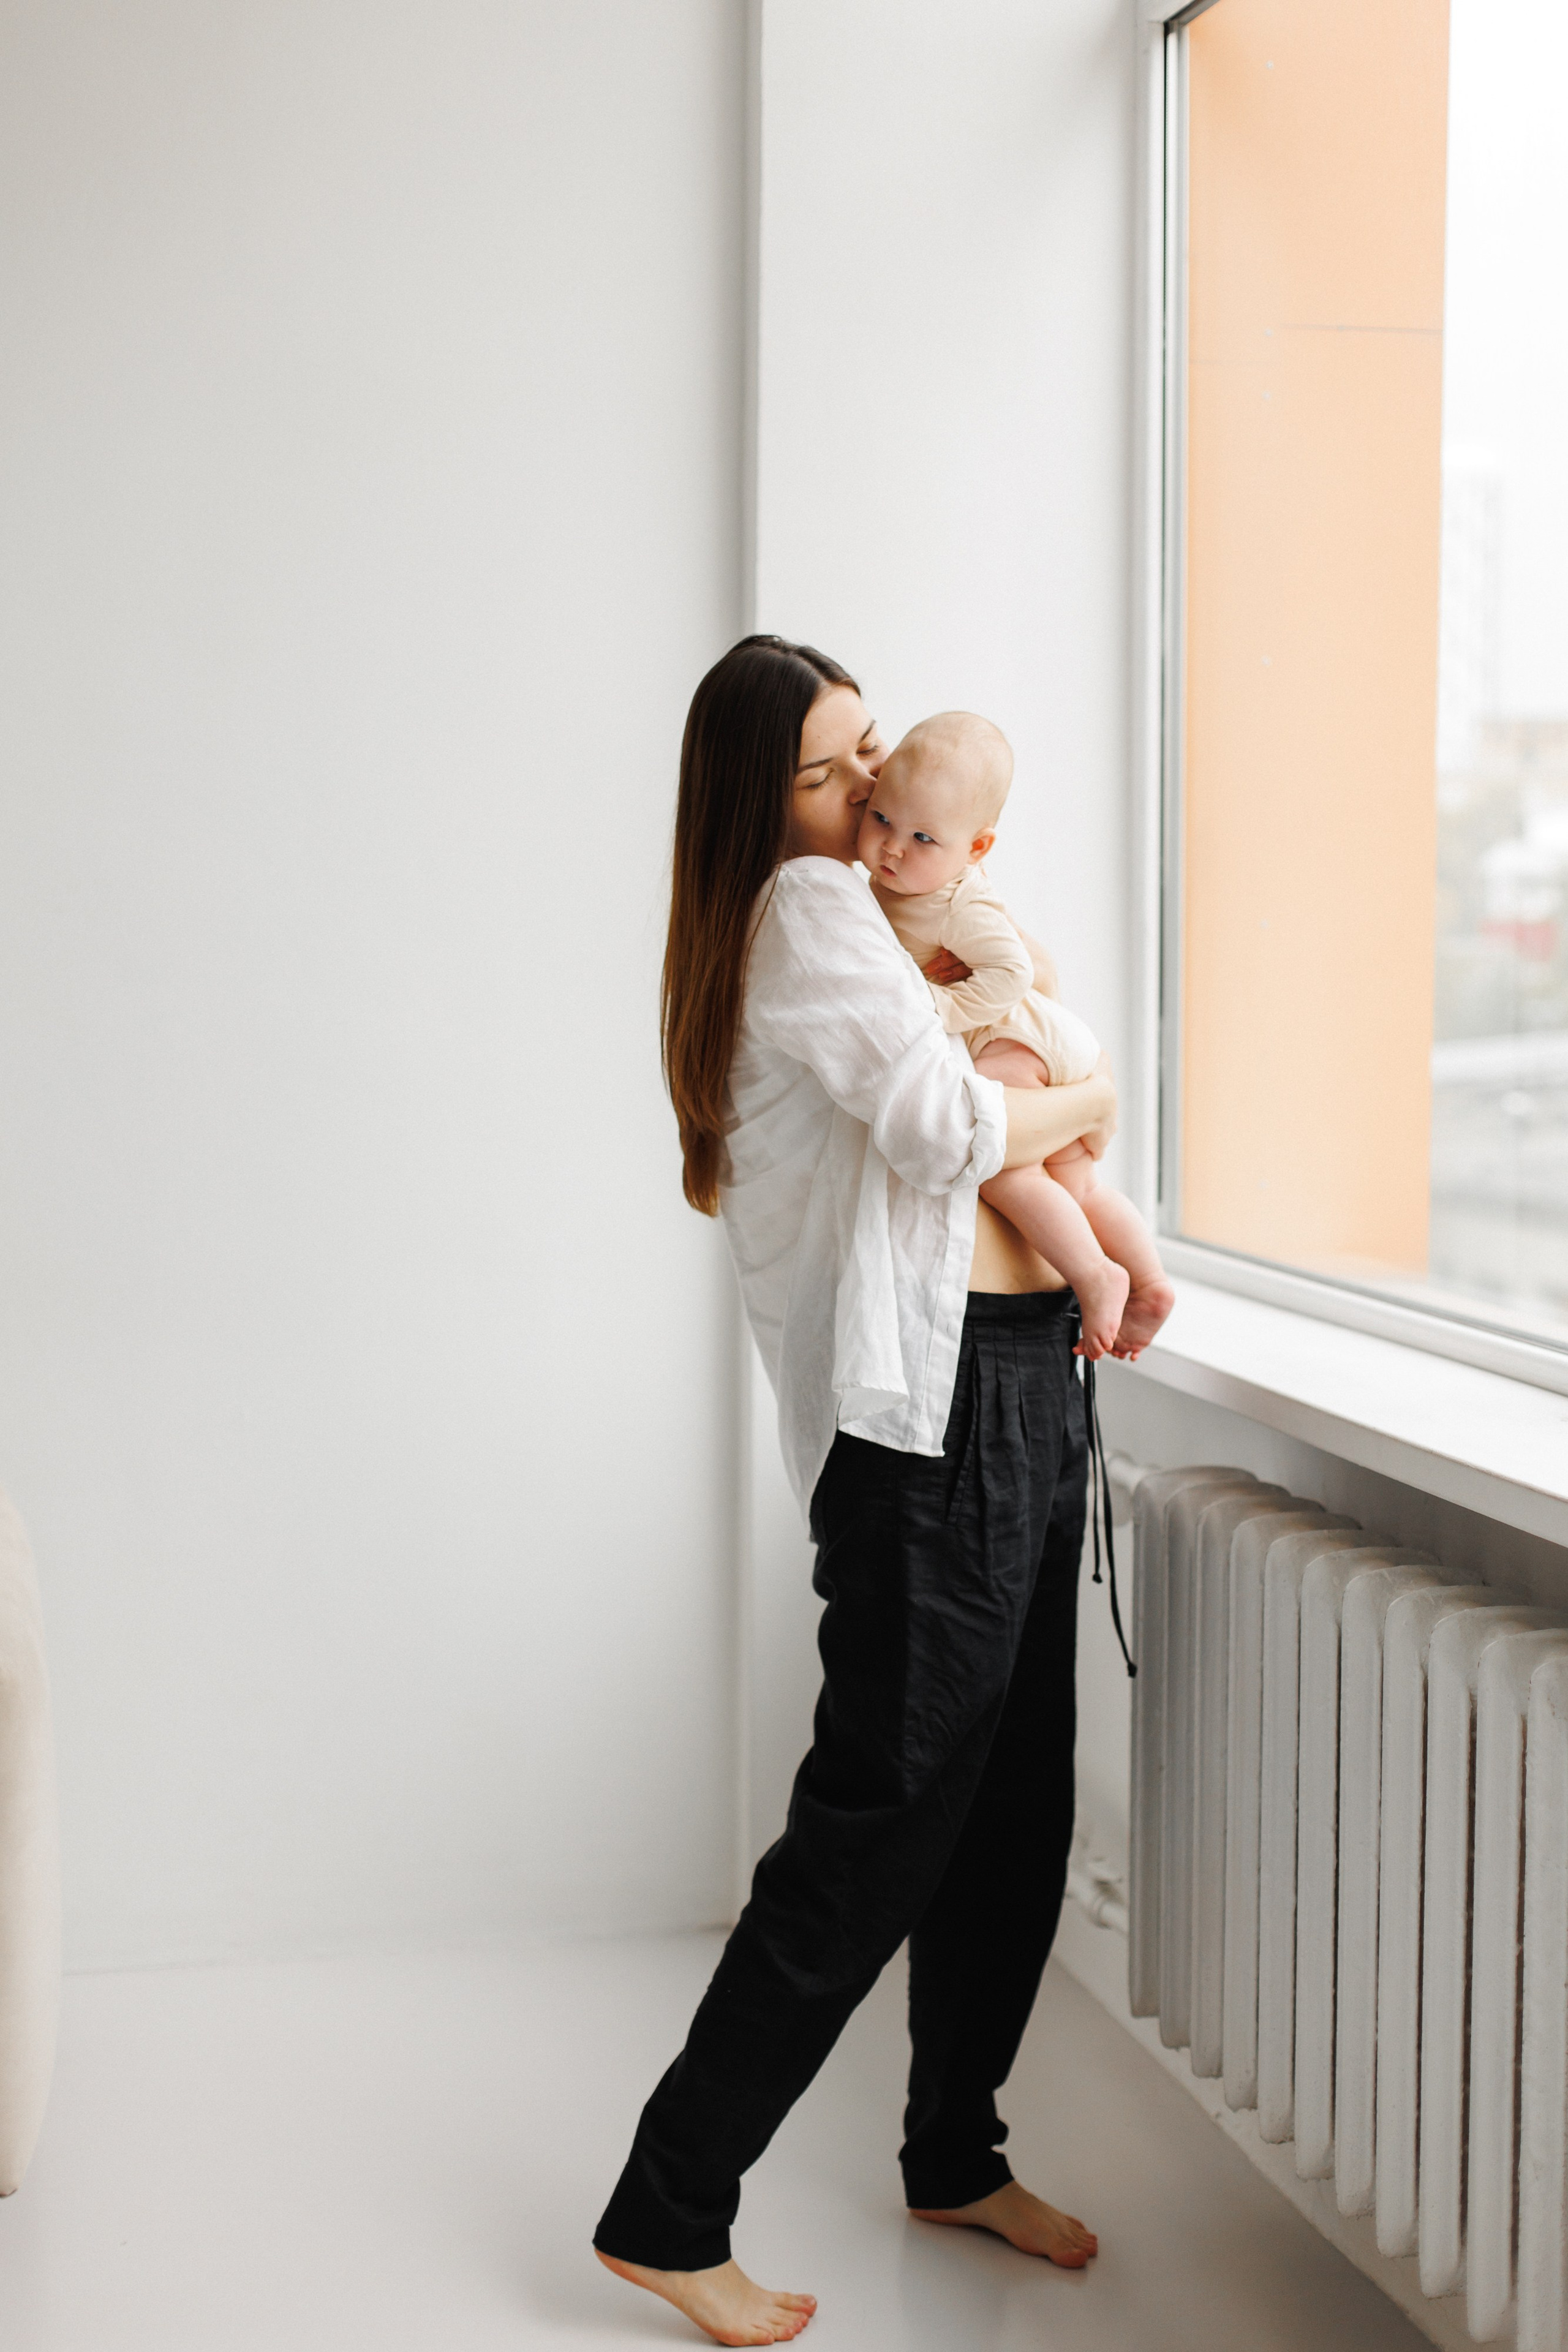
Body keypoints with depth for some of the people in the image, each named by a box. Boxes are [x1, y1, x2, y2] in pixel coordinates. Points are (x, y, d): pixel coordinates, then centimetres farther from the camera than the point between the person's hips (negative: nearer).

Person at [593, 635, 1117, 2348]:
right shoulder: (805, 908, -9)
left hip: (1021, 1381, 10)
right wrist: (1082, 1100, -2)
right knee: (877, 1826, -7)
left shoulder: (868, 917, 22)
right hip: (925, 1398, -10)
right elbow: (945, 1125, -22)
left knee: (1015, 1812, 15)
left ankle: (957, 2158, 30)